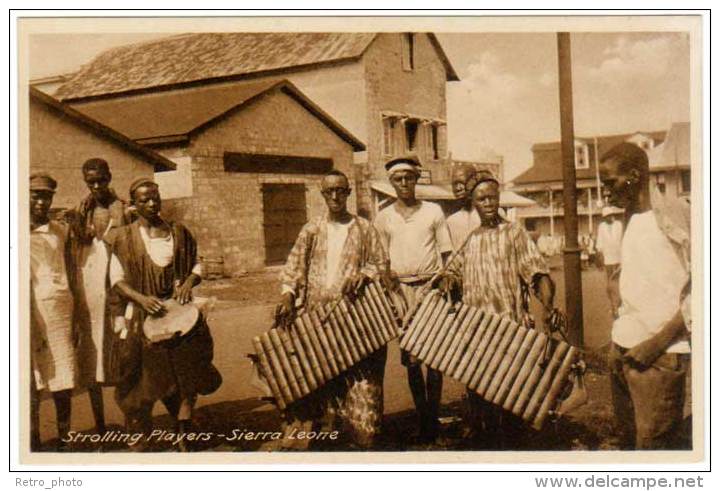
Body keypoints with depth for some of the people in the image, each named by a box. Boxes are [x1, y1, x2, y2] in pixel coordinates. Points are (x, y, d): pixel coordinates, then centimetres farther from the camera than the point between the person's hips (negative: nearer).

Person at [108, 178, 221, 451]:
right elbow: (117, 278, -1)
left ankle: (183, 440, 17)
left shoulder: (179, 233, 9)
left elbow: (196, 265, 15)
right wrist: (140, 298, -17)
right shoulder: (125, 237, 1)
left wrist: (189, 282, -7)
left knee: (187, 379, 4)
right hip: (144, 317, -2)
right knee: (144, 380, 0)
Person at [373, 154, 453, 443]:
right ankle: (422, 418, 11)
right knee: (411, 358, 2)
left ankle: (433, 419, 3)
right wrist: (388, 275, -5)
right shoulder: (383, 218, 9)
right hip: (401, 290, 1)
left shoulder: (433, 212, 7)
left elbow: (447, 254, 7)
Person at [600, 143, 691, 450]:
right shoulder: (630, 218, 13)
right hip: (622, 346, 7)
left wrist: (657, 343, -16)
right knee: (627, 436, 15)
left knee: (654, 442, -2)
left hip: (659, 355, -7)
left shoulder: (674, 214, -10)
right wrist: (619, 344, 10)